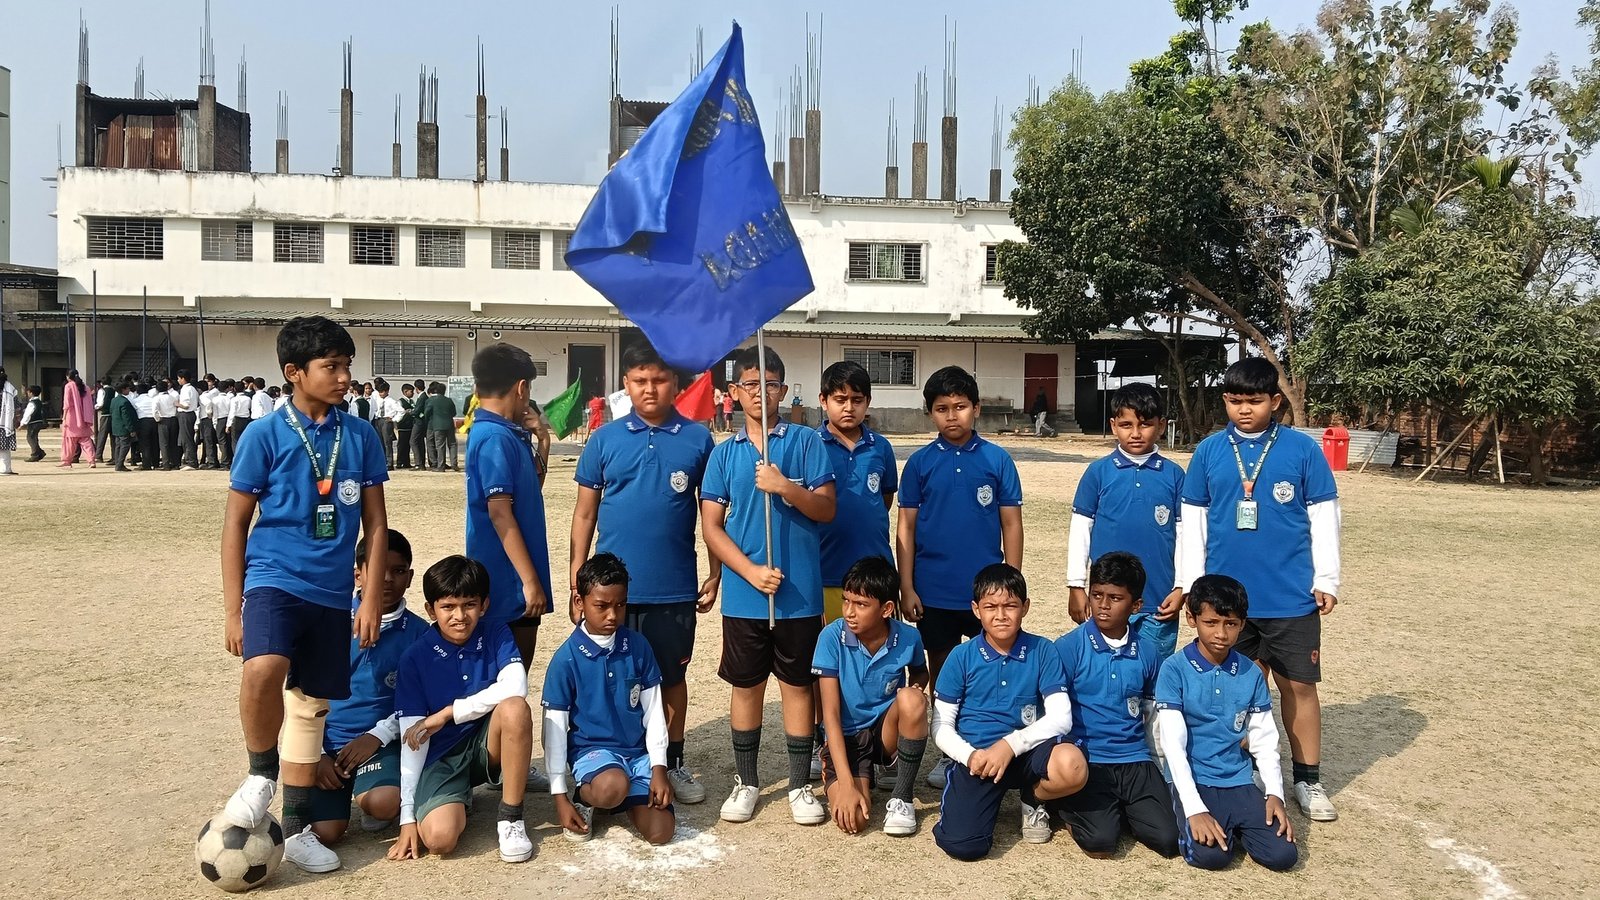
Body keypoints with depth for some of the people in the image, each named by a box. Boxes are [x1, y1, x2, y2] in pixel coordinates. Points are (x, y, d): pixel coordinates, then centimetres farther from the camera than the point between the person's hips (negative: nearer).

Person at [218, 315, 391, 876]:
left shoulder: (361, 436, 2)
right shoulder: (264, 435, -6)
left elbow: (376, 524, 5)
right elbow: (236, 523, -1)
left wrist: (371, 597, -1)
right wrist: (232, 608, -3)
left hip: (332, 594, 4)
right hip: (274, 581, -3)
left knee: (311, 707, 12)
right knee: (264, 670, -31)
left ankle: (295, 828, 27)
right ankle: (261, 774, -3)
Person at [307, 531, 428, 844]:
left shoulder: (417, 632, -2)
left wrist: (377, 736, -14)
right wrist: (315, 754, -3)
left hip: (380, 741, 0)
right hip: (328, 741, 0)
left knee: (383, 803, -29)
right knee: (324, 833, -17)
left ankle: (364, 793, 8)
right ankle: (345, 789, 17)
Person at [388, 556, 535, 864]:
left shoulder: (496, 636, -4)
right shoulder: (415, 658, -6)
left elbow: (516, 687, -23)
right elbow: (411, 738, -8)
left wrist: (448, 713, -21)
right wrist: (408, 816, -12)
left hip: (489, 746, 1)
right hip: (441, 757, -1)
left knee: (515, 708, -32)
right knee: (439, 837, -28)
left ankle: (510, 817, -16)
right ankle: (459, 800, 10)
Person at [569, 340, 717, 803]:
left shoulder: (697, 439, 0)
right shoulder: (605, 440, 1)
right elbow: (585, 512, 5)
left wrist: (715, 573, 4)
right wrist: (575, 575, 1)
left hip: (675, 588, 0)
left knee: (672, 677, 13)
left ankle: (674, 763, 29)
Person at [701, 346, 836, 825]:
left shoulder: (806, 442, 1)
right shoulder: (724, 453, 5)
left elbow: (827, 509, -4)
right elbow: (711, 526, 0)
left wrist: (785, 487, -20)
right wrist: (752, 571, -12)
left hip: (800, 591, -1)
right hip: (743, 593, 2)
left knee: (797, 684, 7)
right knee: (746, 685, 11)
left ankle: (800, 784, 19)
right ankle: (746, 781, 25)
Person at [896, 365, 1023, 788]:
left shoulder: (997, 460, -1)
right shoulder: (920, 463, 0)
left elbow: (1011, 525, 2)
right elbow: (905, 527, 2)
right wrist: (906, 588, -3)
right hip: (933, 591, 1)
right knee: (942, 670, 13)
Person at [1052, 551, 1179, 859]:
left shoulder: (1147, 652, 4)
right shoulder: (1068, 648, -7)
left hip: (1134, 759, 4)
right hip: (1085, 760, -3)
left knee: (1168, 840, -14)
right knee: (1100, 842, -23)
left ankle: (1120, 807, 15)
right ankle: (1072, 805, 10)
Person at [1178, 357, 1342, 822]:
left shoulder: (1303, 449, -3)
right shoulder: (1209, 451, 2)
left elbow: (1324, 518, 1)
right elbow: (1193, 521, 6)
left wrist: (1326, 579, 0)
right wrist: (1191, 583, 5)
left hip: (1291, 597, -1)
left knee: (1299, 685, 6)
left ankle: (1308, 781, 20)